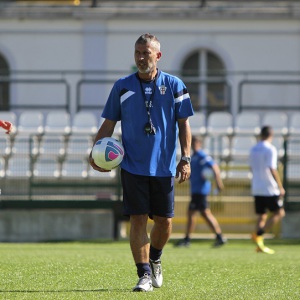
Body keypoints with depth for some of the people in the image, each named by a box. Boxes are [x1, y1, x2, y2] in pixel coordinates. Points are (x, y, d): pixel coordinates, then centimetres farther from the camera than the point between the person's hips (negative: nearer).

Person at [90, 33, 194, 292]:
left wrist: (186, 158, -5)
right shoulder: (123, 86, 4)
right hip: (133, 166, 0)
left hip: (164, 166, 0)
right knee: (138, 219, -7)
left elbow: (184, 124, 3)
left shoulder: (174, 85, 2)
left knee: (164, 221, 5)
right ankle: (144, 275, -4)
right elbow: (109, 124, 8)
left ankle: (155, 259, 33)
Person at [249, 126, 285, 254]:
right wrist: (280, 187, -14)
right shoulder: (270, 149, -12)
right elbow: (272, 169, -19)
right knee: (279, 213, 3)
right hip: (270, 189, -7)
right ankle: (258, 234, -12)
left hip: (256, 189, 7)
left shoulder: (253, 150, 10)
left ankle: (260, 245, 4)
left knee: (261, 216, 11)